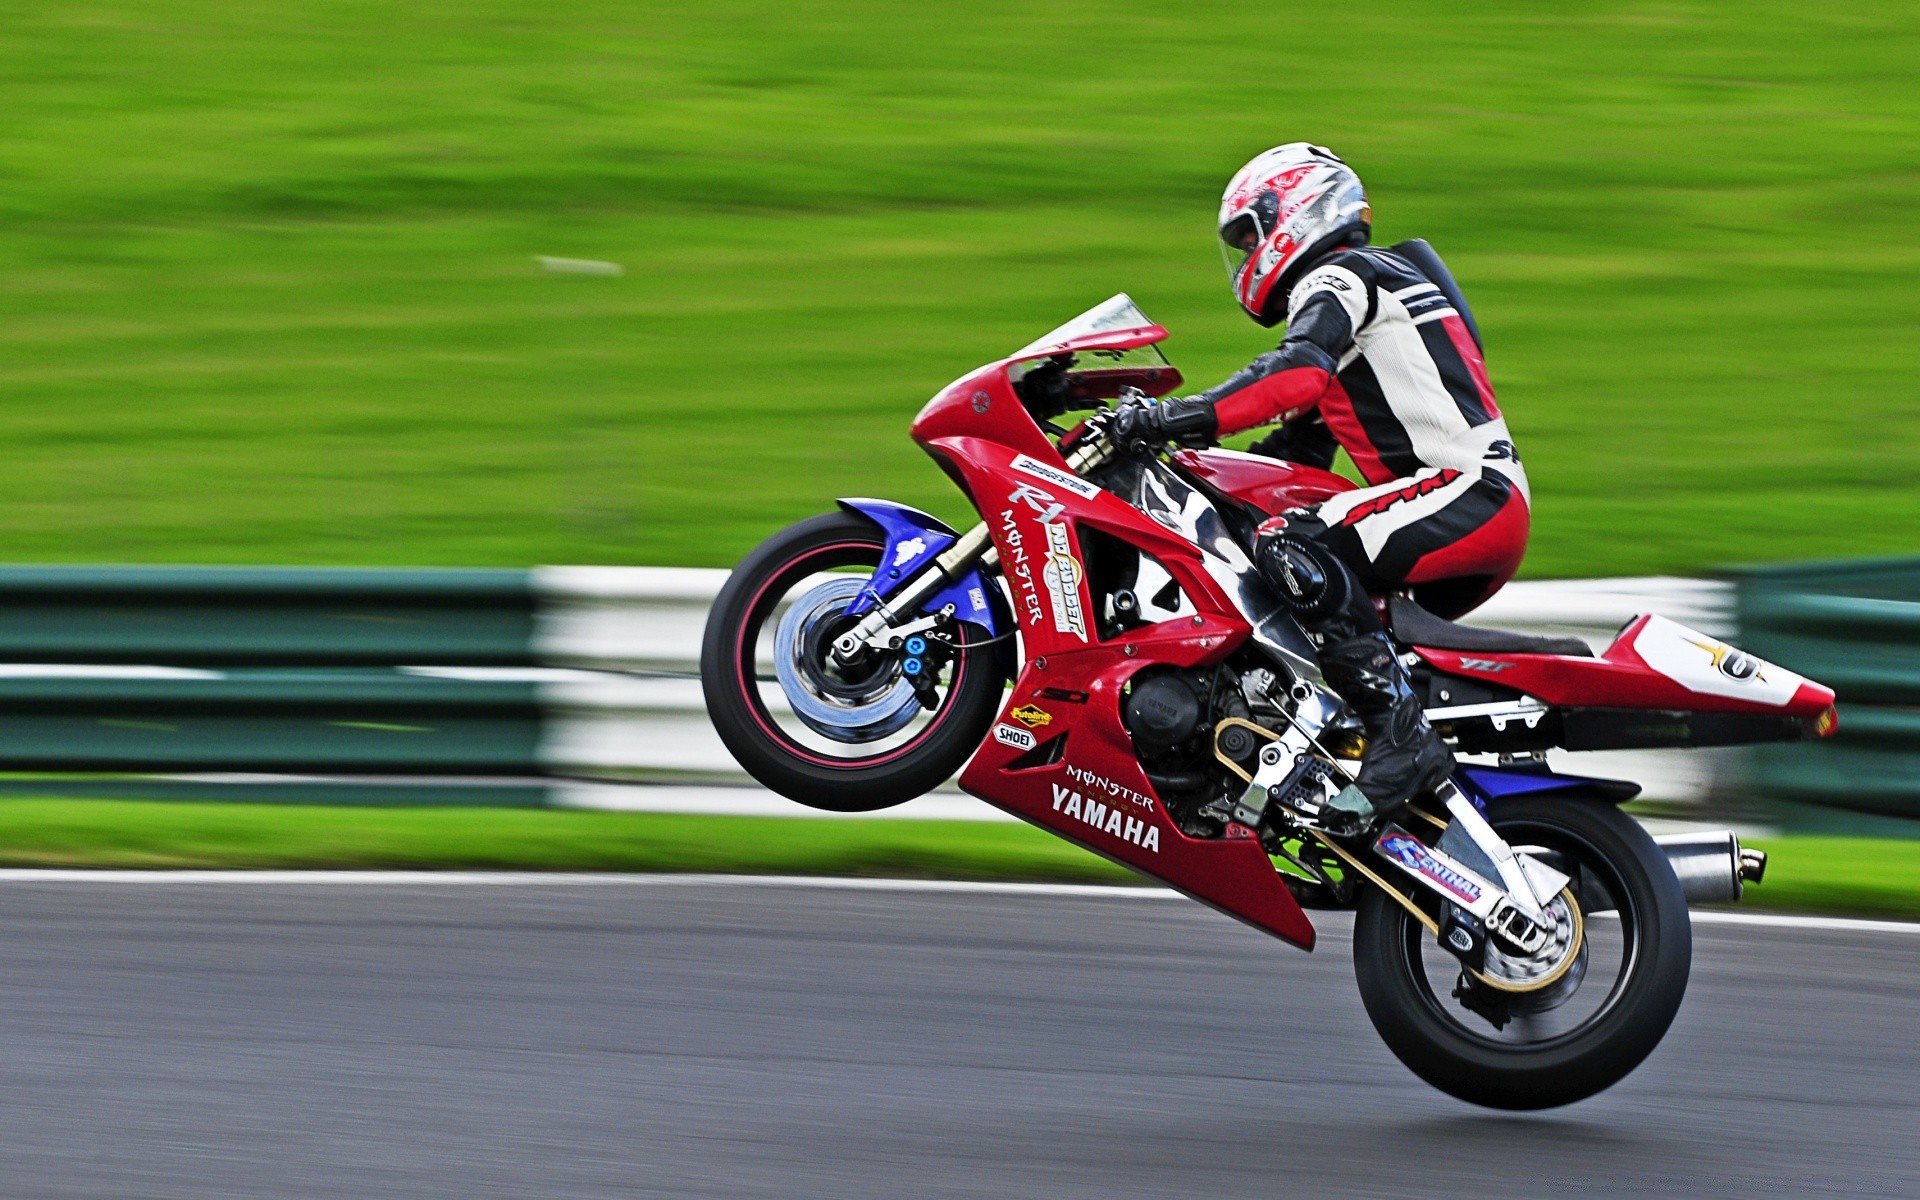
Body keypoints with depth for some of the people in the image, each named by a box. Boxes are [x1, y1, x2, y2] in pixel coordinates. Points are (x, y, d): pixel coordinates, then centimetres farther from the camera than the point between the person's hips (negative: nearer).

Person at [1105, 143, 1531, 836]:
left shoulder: (1337, 277, -2)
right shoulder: (1347, 287, 30)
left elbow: (1299, 372, -25)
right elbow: (1298, 453, 31)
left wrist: (1189, 418, -29)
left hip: (1467, 493, -11)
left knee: (1290, 545, -27)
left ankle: (1401, 739, -33)